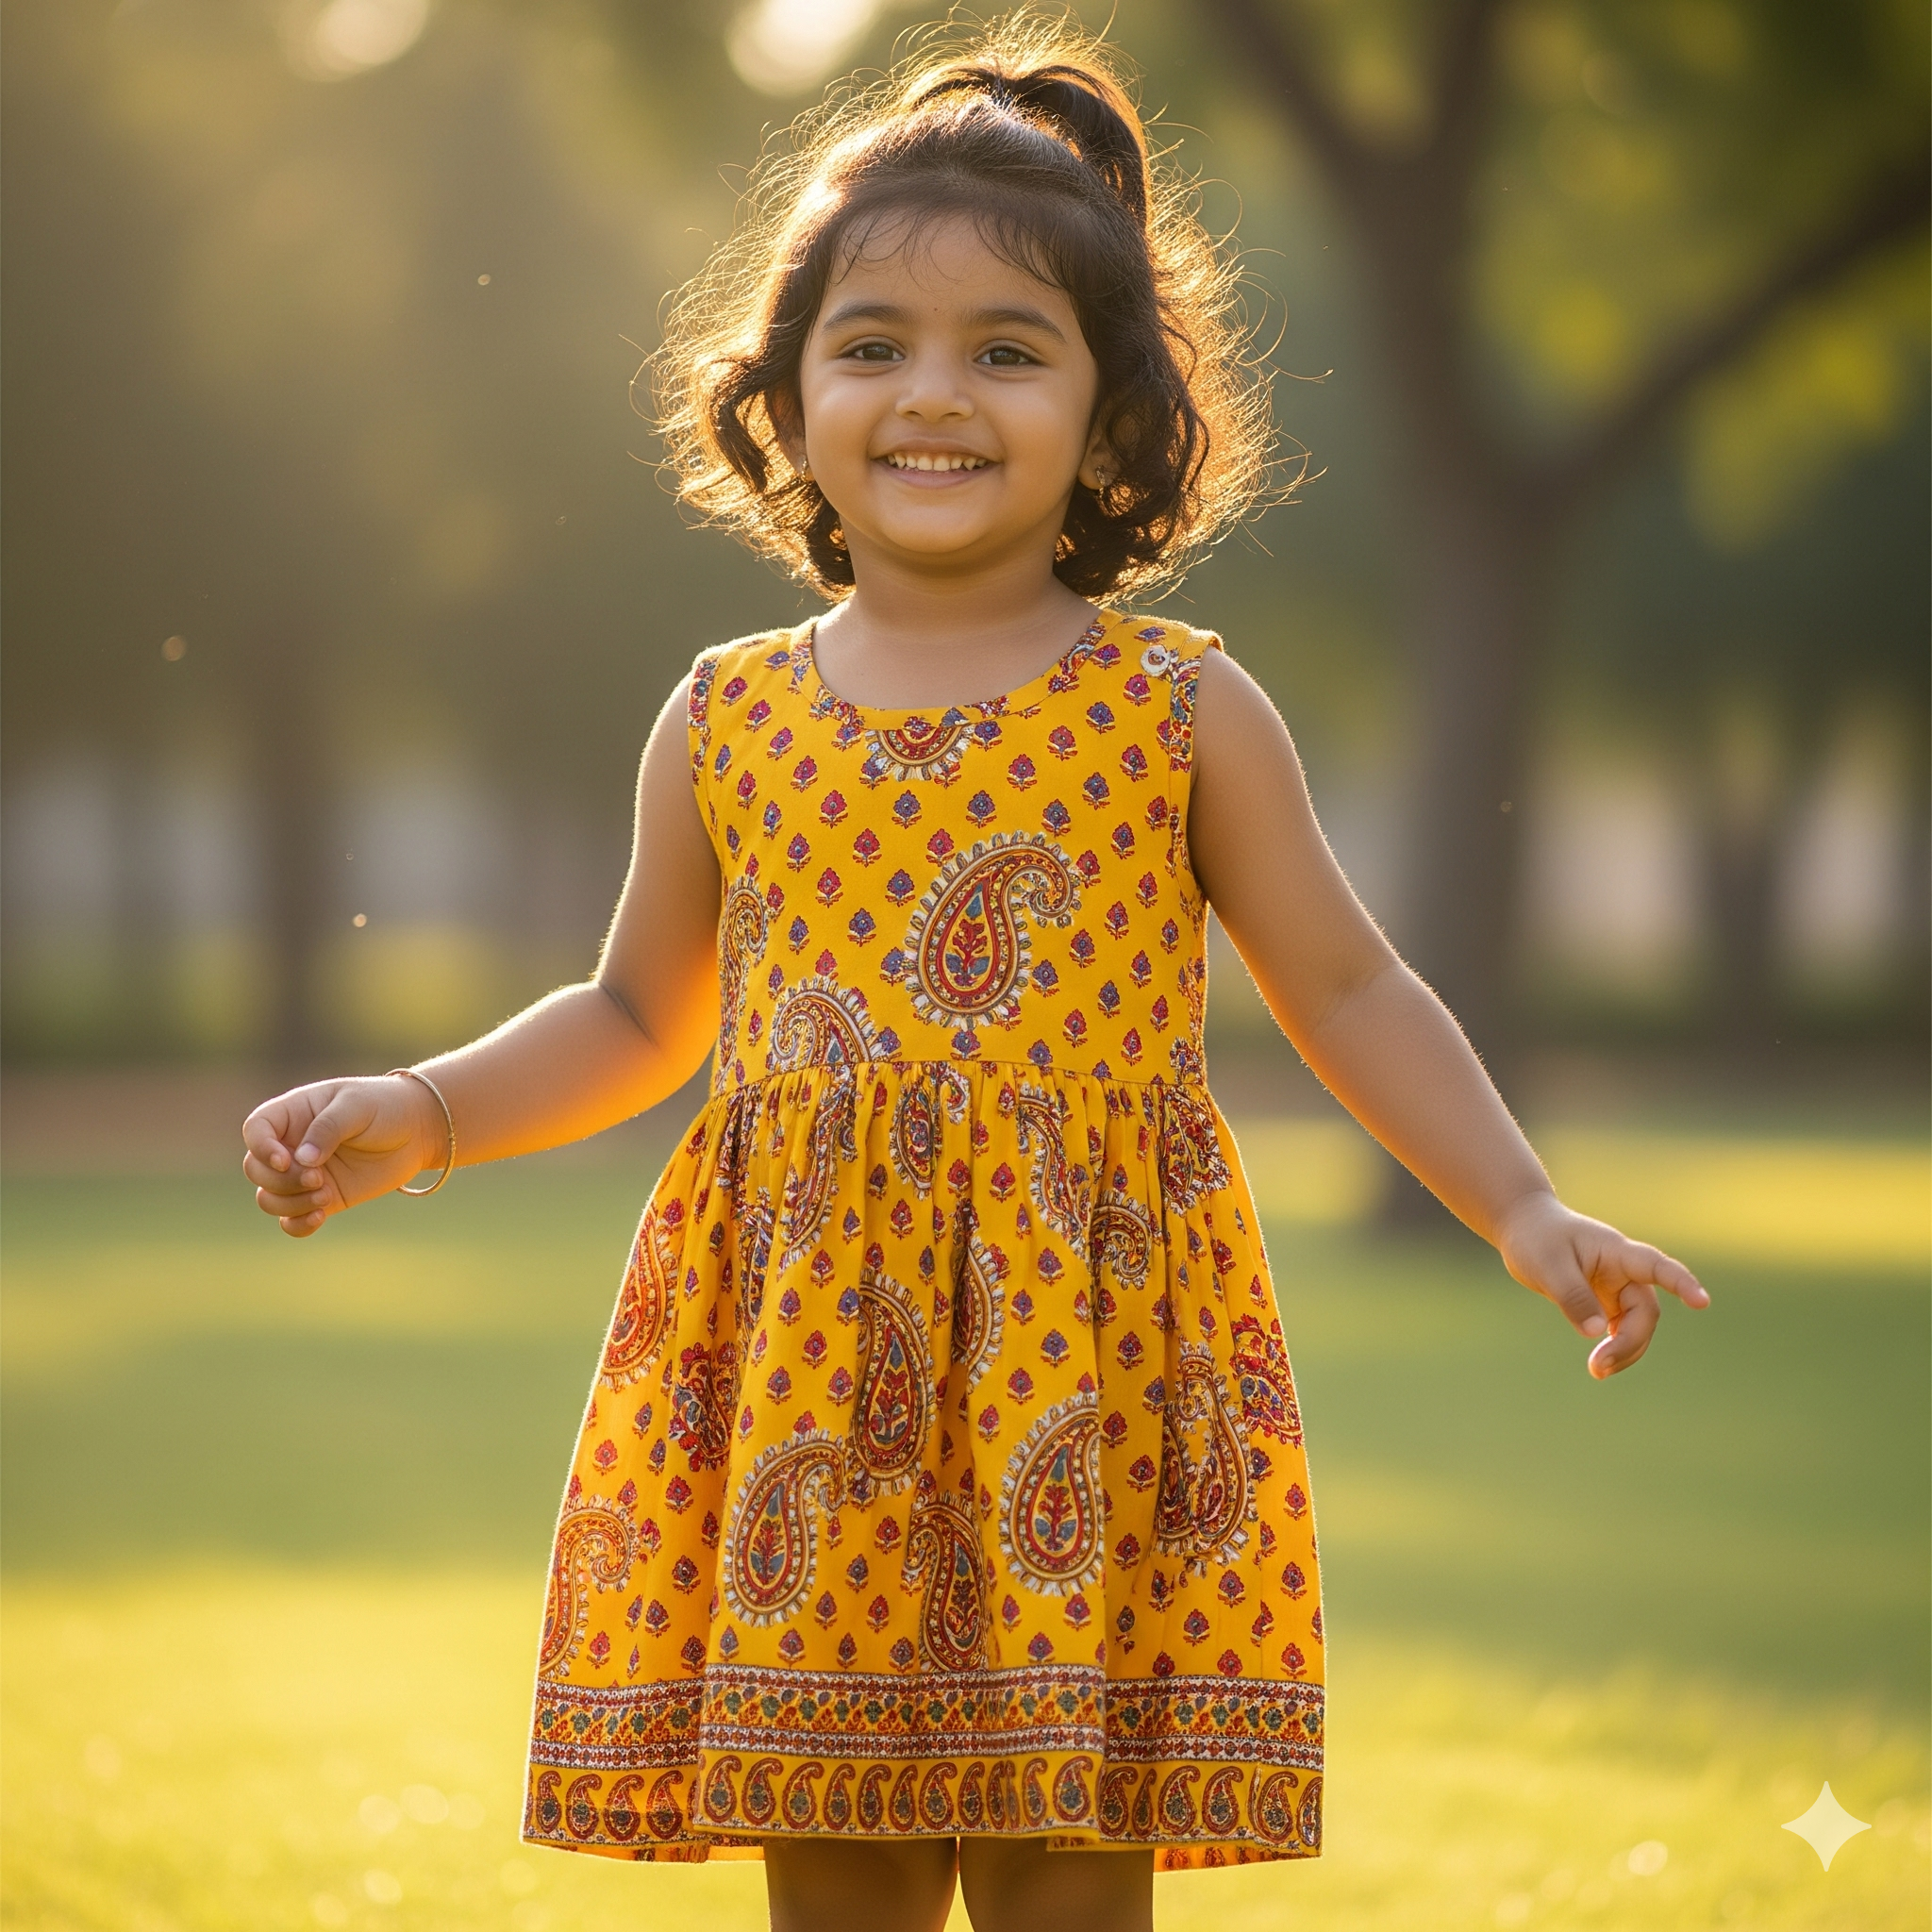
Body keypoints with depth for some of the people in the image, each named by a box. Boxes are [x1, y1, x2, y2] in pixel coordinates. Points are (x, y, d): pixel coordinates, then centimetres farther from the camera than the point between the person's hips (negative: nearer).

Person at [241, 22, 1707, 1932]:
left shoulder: (1180, 711, 2)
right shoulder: (728, 723, 7)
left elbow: (1349, 996, 8)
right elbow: (637, 1017, 20)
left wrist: (1525, 1214, -3)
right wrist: (417, 1118, 7)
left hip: (1089, 1352, -2)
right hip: (804, 1370, 2)